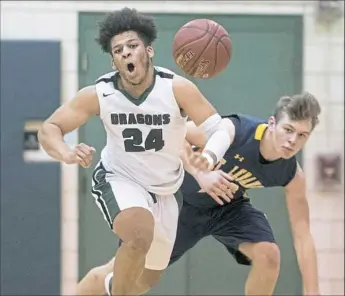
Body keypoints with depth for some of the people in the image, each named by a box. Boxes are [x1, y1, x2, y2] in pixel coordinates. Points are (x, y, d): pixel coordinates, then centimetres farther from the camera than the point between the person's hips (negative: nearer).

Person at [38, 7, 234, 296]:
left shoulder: (176, 88, -24)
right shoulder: (99, 94, -21)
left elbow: (219, 129, -24)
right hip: (119, 180, -3)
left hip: (166, 190, 3)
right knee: (140, 236, -37)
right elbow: (49, 128, -14)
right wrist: (67, 154, -37)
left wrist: (210, 155, -49)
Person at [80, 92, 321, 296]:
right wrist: (200, 174, -42)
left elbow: (302, 235, -16)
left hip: (229, 206, 3)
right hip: (183, 201, -3)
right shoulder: (232, 131, -36)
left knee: (268, 254, -22)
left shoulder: (292, 175, -22)